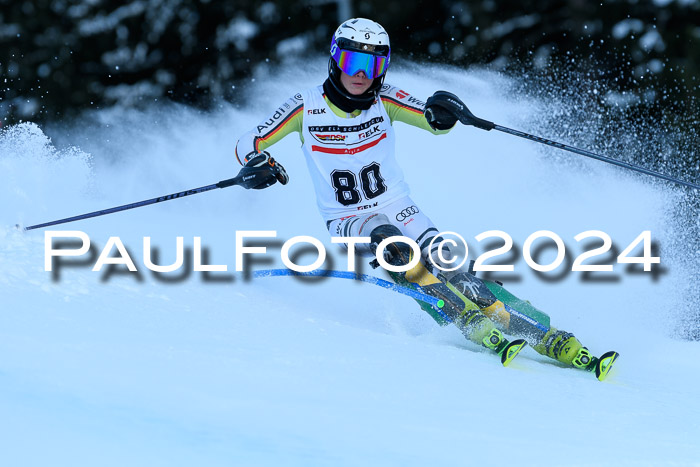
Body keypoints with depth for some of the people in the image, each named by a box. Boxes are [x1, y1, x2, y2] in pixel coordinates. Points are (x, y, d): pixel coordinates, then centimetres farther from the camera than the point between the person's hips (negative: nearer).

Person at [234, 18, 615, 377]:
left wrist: (443, 114, -41)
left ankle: (550, 340, -24)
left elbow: (432, 120, -17)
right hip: (348, 223, -1)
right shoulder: (307, 107, -9)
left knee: (449, 268, -21)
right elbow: (247, 145, -4)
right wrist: (257, 165, -26)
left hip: (400, 211, 1)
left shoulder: (384, 100, -6)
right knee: (389, 242, -35)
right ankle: (477, 328, -38)